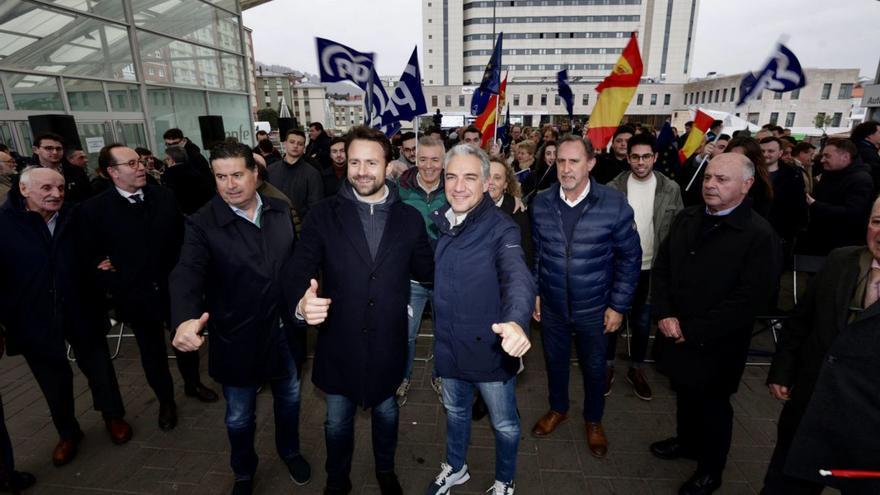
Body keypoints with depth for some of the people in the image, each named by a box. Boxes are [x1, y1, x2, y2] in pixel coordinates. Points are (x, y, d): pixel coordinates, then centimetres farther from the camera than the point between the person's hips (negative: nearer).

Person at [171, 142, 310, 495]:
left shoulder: (281, 212, -5)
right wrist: (185, 319, -46)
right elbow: (187, 275, -28)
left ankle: (289, 451, 53)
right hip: (237, 339, -3)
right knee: (240, 417, 19)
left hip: (284, 331, 3)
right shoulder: (202, 224, -16)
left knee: (289, 398, 24)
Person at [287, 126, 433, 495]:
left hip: (388, 343, 1)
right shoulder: (323, 215, -9)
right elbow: (298, 271, -15)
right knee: (337, 420, 21)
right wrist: (301, 303, -34)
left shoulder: (409, 218, -5)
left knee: (386, 413, 24)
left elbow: (428, 271, 2)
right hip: (339, 342, 0)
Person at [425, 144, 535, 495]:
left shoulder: (501, 228, -18)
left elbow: (518, 277, -34)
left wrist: (516, 321, -54)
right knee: (454, 411, 27)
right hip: (448, 346, 5)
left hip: (490, 348, -4)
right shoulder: (436, 222, -2)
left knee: (505, 424, 17)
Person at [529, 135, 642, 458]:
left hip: (594, 308, -2)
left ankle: (593, 420, 45)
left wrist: (618, 306, -7)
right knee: (555, 361, 21)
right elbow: (535, 252, 3)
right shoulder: (541, 204, -8)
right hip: (551, 306, 2)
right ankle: (558, 409, 48)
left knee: (594, 368, 18)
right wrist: (535, 292, 4)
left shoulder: (614, 205, -15)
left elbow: (629, 258, -7)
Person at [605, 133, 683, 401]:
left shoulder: (670, 189, -3)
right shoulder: (613, 188, -6)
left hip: (651, 268, 1)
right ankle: (607, 366, 29)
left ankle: (636, 370, 34)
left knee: (642, 321, 15)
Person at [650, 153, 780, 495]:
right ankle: (687, 441, 50)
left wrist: (693, 331, -18)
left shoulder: (759, 235, -17)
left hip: (715, 346, -5)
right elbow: (661, 268, 4)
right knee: (685, 393, 24)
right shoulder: (686, 218, 2)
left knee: (712, 406, 16)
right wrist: (664, 315, -9)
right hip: (675, 335, 5)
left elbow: (750, 300, -20)